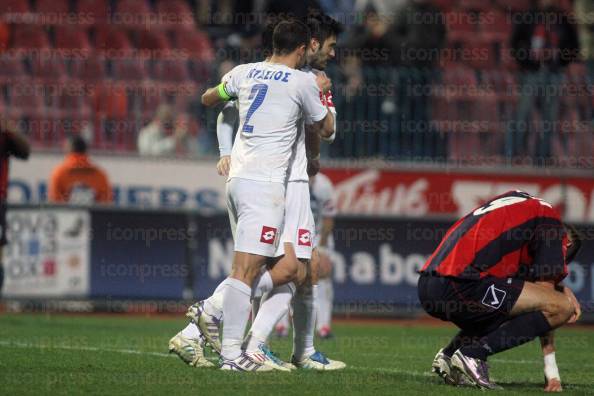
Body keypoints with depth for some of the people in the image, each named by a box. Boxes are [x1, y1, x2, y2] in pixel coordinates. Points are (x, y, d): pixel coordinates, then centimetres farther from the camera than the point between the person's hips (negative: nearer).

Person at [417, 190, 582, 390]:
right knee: (562, 307, -4)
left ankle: (449, 355, 13)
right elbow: (545, 294, 5)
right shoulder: (550, 220, 6)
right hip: (460, 285, -9)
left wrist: (559, 288, 20)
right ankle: (473, 354, -11)